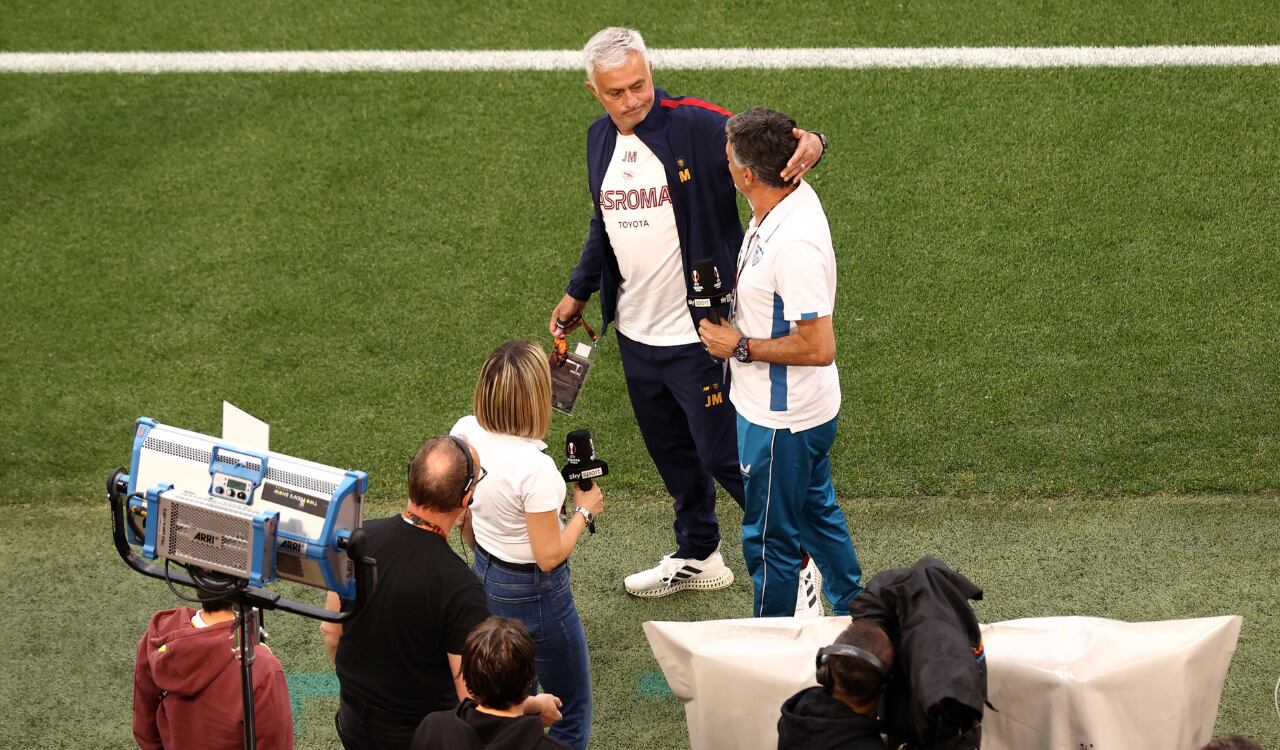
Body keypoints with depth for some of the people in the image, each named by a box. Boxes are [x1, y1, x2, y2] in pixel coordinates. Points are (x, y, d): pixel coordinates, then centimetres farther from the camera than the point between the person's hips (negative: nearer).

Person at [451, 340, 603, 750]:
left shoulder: (464, 432, -12)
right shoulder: (535, 469, -34)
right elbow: (549, 556, -24)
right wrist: (584, 510, -9)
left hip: (486, 576, 8)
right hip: (532, 592, -8)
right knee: (571, 710, 11)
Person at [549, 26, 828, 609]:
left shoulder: (693, 125, -17)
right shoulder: (600, 140, 6)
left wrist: (809, 142, -52)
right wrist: (579, 292, 26)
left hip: (699, 334, -7)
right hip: (637, 334, 7)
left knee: (725, 455, -2)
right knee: (671, 452, 20)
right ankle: (697, 557, 39)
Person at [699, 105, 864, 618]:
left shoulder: (794, 244, -33)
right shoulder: (795, 196, -4)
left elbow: (819, 347, -32)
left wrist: (741, 346, -20)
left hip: (780, 420, -10)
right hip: (801, 409, 10)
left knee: (770, 537, 9)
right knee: (818, 512, 26)